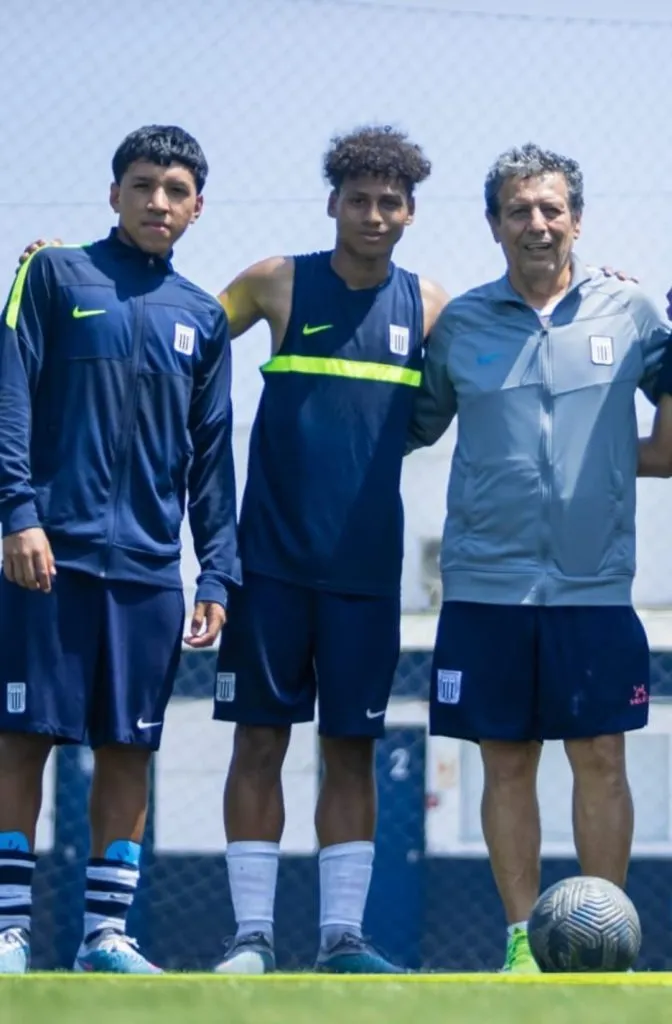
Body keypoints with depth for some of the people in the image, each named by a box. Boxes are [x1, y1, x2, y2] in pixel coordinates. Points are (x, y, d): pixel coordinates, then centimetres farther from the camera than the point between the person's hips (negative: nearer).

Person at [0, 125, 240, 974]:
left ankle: (106, 931, 9)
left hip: (149, 565, 4)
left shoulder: (202, 319, 14)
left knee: (128, 748, 3)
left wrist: (218, 571, 9)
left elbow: (211, 457, 15)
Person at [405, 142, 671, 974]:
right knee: (506, 763, 4)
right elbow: (415, 425, 19)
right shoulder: (459, 324, 6)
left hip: (595, 584, -1)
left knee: (600, 758, -1)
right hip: (486, 584, 1)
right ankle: (524, 942, 11)